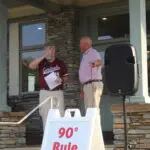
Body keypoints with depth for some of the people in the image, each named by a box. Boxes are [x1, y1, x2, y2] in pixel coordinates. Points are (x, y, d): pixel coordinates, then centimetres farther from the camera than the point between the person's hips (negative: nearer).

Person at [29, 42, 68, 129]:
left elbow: (66, 77, 13)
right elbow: (31, 66, -11)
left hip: (58, 92, 0)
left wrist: (62, 80, -11)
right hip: (45, 93, 0)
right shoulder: (42, 63, 8)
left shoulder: (60, 63, 10)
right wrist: (44, 56, -14)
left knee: (59, 114, -4)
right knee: (46, 115, 1)